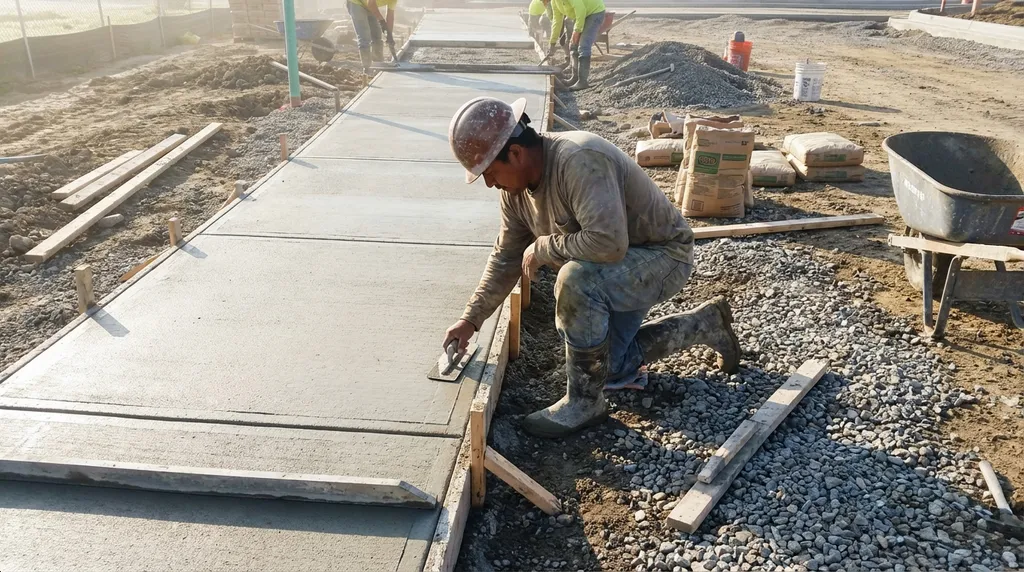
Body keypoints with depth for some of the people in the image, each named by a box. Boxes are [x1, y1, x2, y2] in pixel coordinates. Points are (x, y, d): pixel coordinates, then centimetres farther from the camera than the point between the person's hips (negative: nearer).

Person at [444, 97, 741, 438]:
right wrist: (470, 320, 3)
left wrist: (542, 247, -27)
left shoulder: (579, 161, -34)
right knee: (609, 369, 10)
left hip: (664, 256, -9)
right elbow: (505, 258, 6)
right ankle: (705, 324, 28)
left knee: (575, 280, -36)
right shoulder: (515, 188, -6)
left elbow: (608, 242, -43)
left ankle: (584, 402, -16)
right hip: (615, 270, 10)